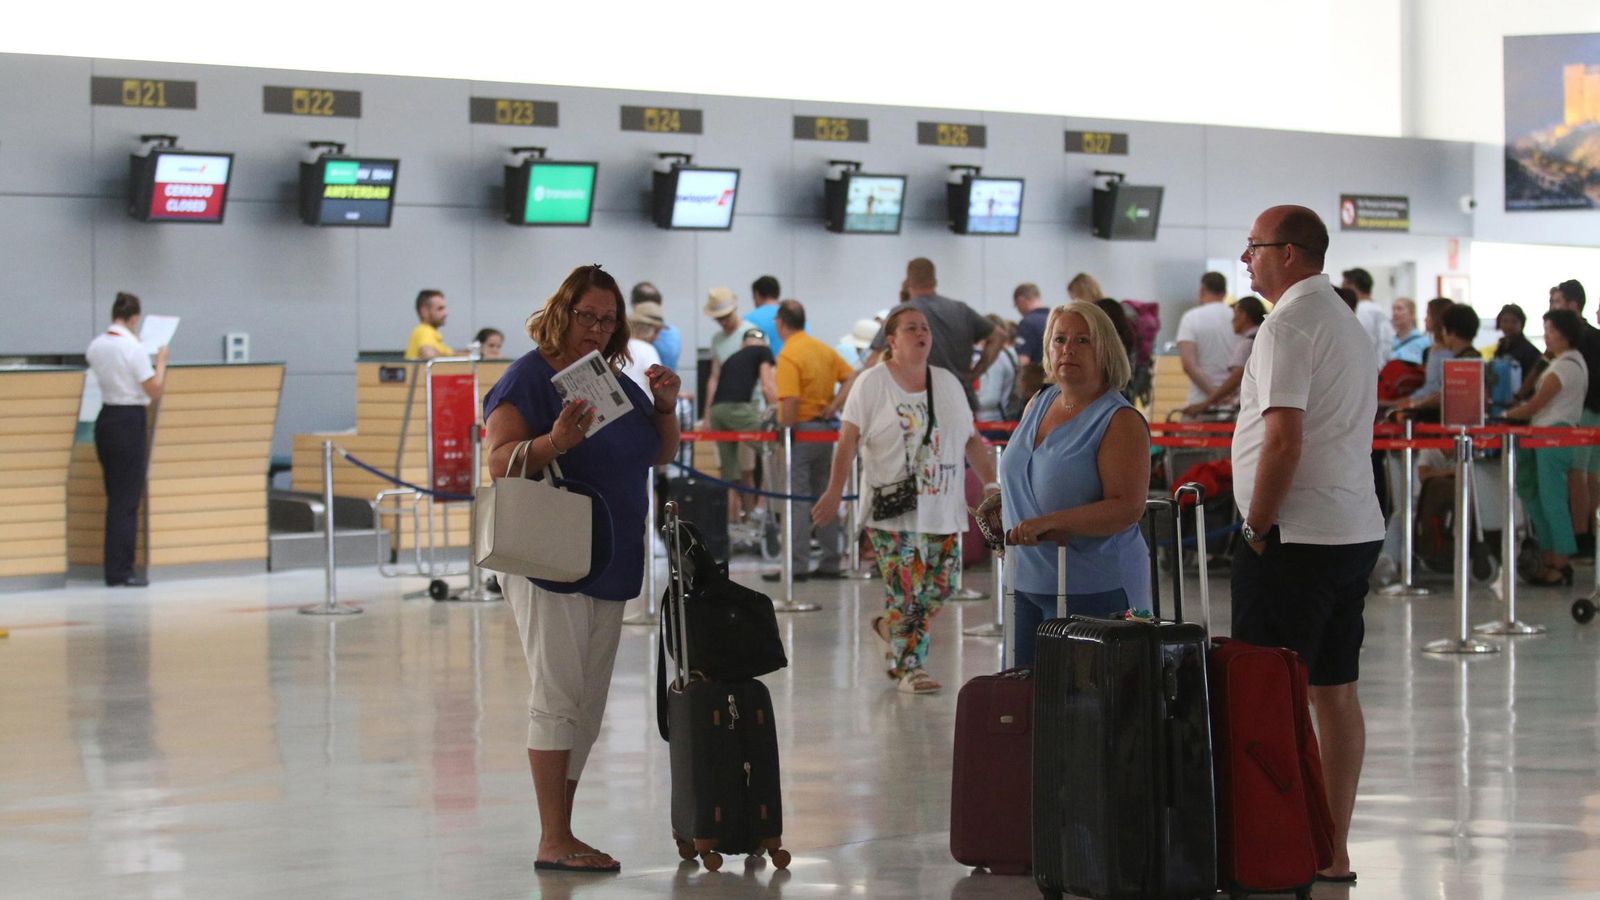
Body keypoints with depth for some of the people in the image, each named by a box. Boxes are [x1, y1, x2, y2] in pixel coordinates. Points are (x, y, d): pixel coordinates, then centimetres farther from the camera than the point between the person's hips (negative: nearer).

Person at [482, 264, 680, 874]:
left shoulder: (618, 381, 14)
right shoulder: (529, 377, -8)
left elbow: (660, 456, 21)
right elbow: (500, 462, -17)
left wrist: (665, 407, 3)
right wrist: (556, 441, -33)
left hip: (609, 565, 8)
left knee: (589, 704, 9)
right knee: (557, 695, -10)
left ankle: (562, 834, 15)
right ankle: (552, 841, -9)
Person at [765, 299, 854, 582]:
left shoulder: (788, 355, -14)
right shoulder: (824, 349, 10)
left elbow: (790, 402, -21)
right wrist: (834, 405, 4)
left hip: (800, 430, -8)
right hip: (825, 429, 8)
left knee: (797, 498, -6)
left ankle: (797, 566, -7)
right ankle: (830, 563, 15)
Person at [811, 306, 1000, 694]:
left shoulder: (948, 383, 12)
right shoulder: (872, 383, -3)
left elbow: (971, 440, 15)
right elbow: (849, 440, -7)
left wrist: (991, 484, 7)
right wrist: (834, 493, -13)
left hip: (942, 509, 5)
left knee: (941, 589, 6)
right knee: (908, 591, -7)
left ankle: (889, 628, 31)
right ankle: (909, 668, 5)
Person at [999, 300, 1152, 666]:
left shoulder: (1120, 420, -11)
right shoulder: (1037, 405, 12)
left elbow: (1128, 508, -21)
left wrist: (1048, 523, -28)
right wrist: (1002, 502, 6)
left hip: (1094, 592, -7)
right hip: (1029, 584, 7)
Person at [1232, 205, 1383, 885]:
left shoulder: (1290, 324, -13)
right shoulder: (1348, 322, 18)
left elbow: (1283, 440, -21)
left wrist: (1257, 528, -12)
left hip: (1297, 539, -10)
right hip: (1356, 529, 10)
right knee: (1335, 692, 11)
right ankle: (1332, 853, 16)